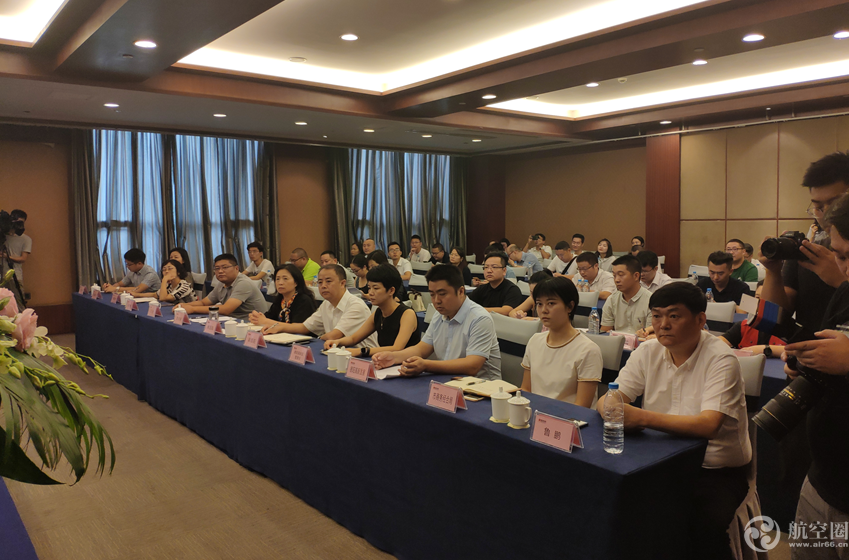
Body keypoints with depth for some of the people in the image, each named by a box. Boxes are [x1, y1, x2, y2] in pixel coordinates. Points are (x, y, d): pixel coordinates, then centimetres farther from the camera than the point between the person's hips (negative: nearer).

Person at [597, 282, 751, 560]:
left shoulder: (721, 360, -14)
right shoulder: (648, 352, 1)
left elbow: (708, 425, -28)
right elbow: (606, 400, -3)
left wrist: (643, 417, -38)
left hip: (717, 471, -4)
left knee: (703, 528, -31)